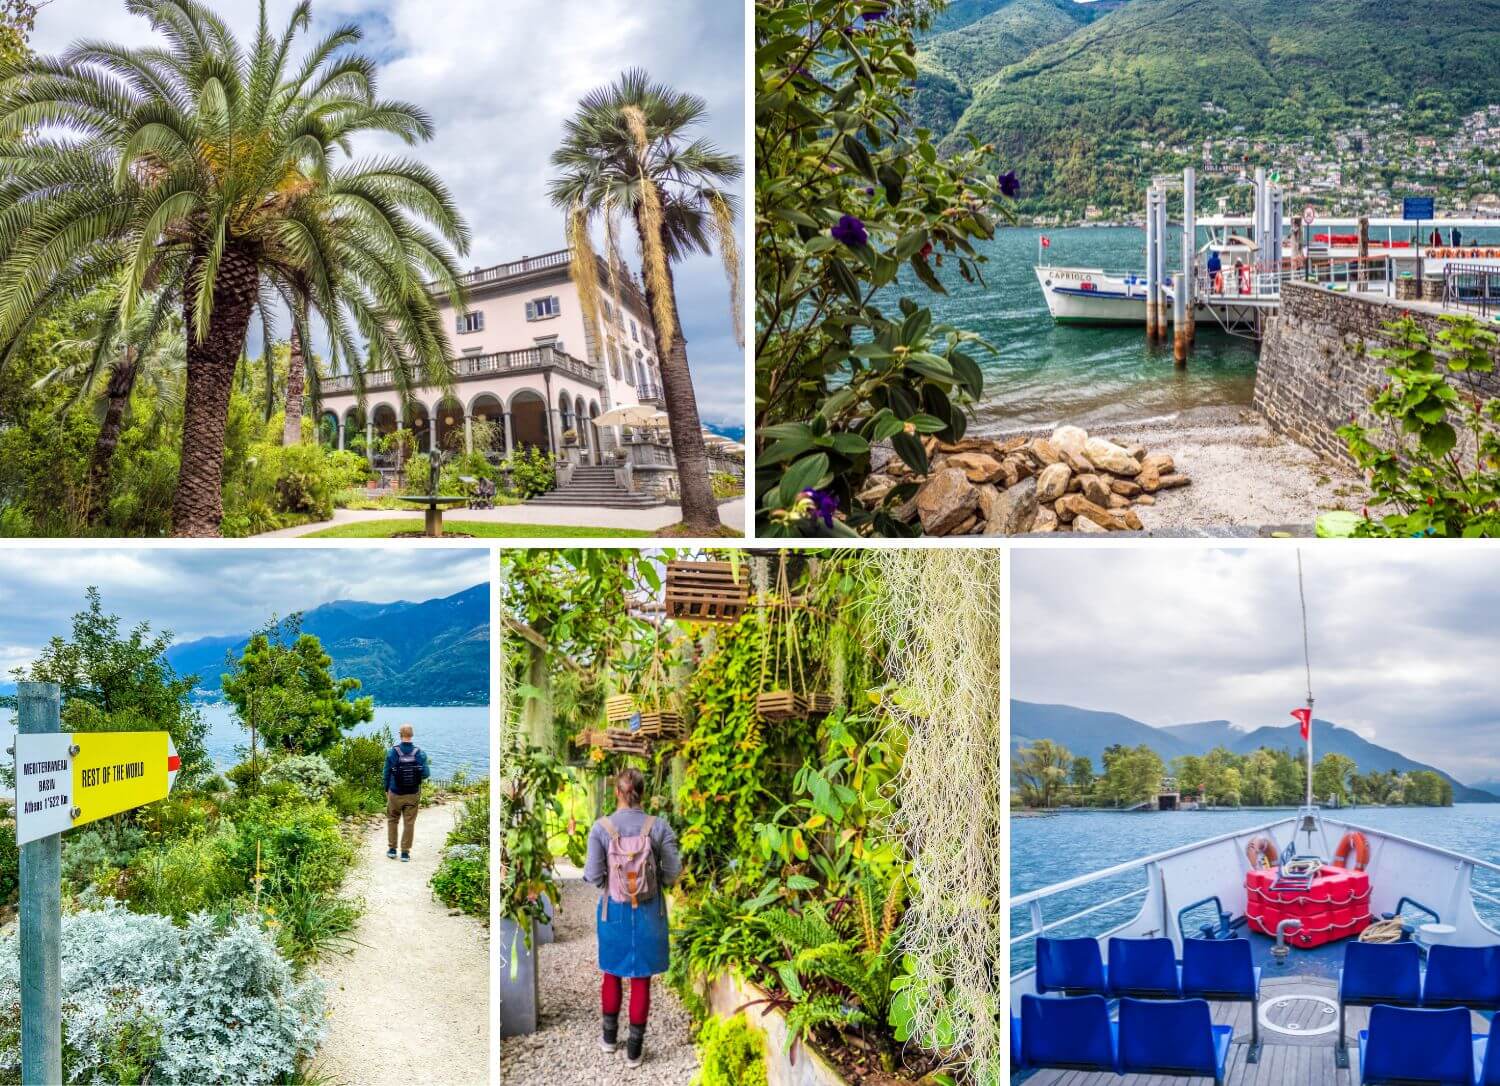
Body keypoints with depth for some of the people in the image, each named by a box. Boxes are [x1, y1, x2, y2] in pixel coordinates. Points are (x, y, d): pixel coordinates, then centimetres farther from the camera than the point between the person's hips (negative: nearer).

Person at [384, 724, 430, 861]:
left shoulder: (392, 752, -10)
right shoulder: (420, 753, -9)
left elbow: (387, 773, -2)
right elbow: (426, 773, -8)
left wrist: (386, 790, 12)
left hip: (395, 793, 0)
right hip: (413, 794, 0)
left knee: (392, 820, 18)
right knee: (409, 823, 8)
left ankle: (392, 849, 21)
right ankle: (405, 852, 10)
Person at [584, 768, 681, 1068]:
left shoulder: (601, 827, -14)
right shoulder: (659, 827, -13)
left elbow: (594, 877, -12)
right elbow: (673, 872, -9)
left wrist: (586, 872, 10)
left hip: (614, 911, 0)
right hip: (648, 912, 0)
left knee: (612, 973, 21)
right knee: (641, 979, 11)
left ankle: (609, 1036, 36)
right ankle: (635, 1048, 20)